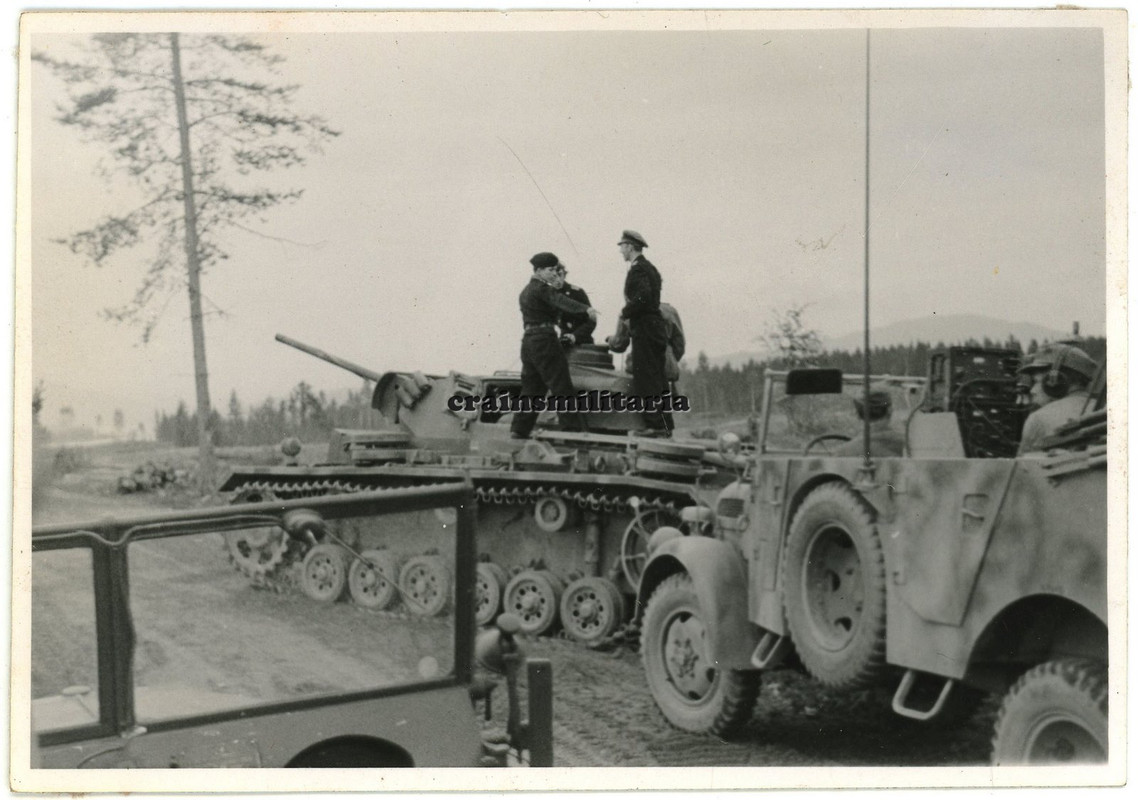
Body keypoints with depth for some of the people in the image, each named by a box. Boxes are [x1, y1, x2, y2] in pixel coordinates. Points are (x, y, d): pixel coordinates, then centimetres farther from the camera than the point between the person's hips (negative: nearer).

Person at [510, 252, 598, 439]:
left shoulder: (525, 292, 20)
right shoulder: (542, 288, -10)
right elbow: (562, 301, -28)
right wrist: (586, 309, -41)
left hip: (527, 340, 9)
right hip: (544, 340, -9)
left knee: (531, 388, 10)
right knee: (562, 387, -9)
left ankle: (519, 430, 6)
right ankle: (572, 428, -12)